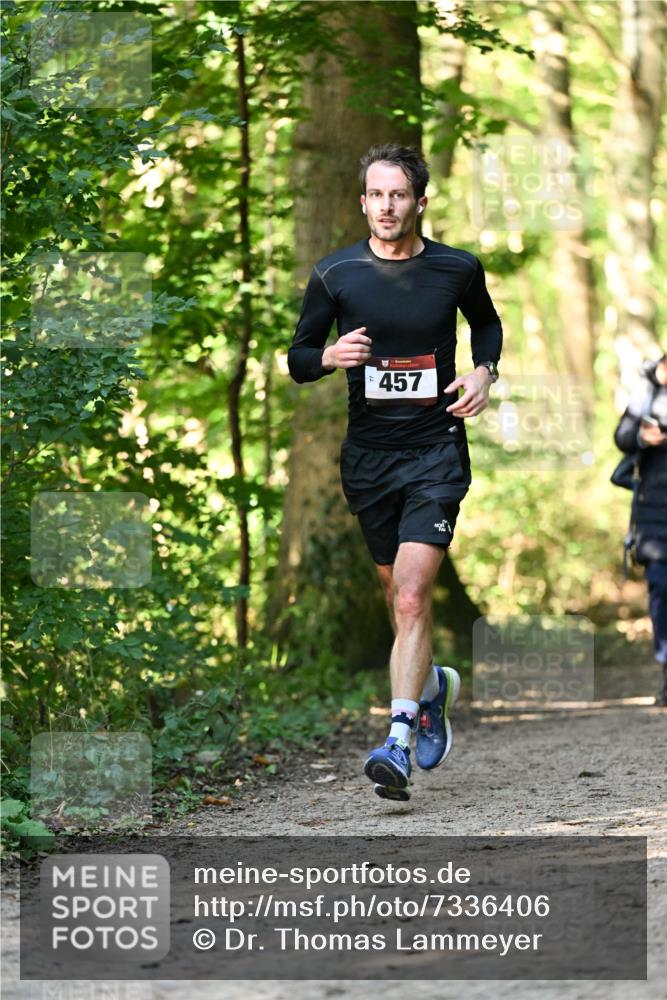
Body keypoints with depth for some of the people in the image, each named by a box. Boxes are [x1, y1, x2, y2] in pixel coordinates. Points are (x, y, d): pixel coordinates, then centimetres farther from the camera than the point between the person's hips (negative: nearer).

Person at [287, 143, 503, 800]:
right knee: (398, 592, 15)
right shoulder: (335, 274, -3)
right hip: (368, 453, 2)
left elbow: (486, 323, 19)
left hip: (437, 453, -2)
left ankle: (397, 743, -19)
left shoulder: (458, 269, -2)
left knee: (411, 597, -16)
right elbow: (298, 358, 5)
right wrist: (331, 357, -17)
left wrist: (485, 371, 0)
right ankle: (432, 686, 44)